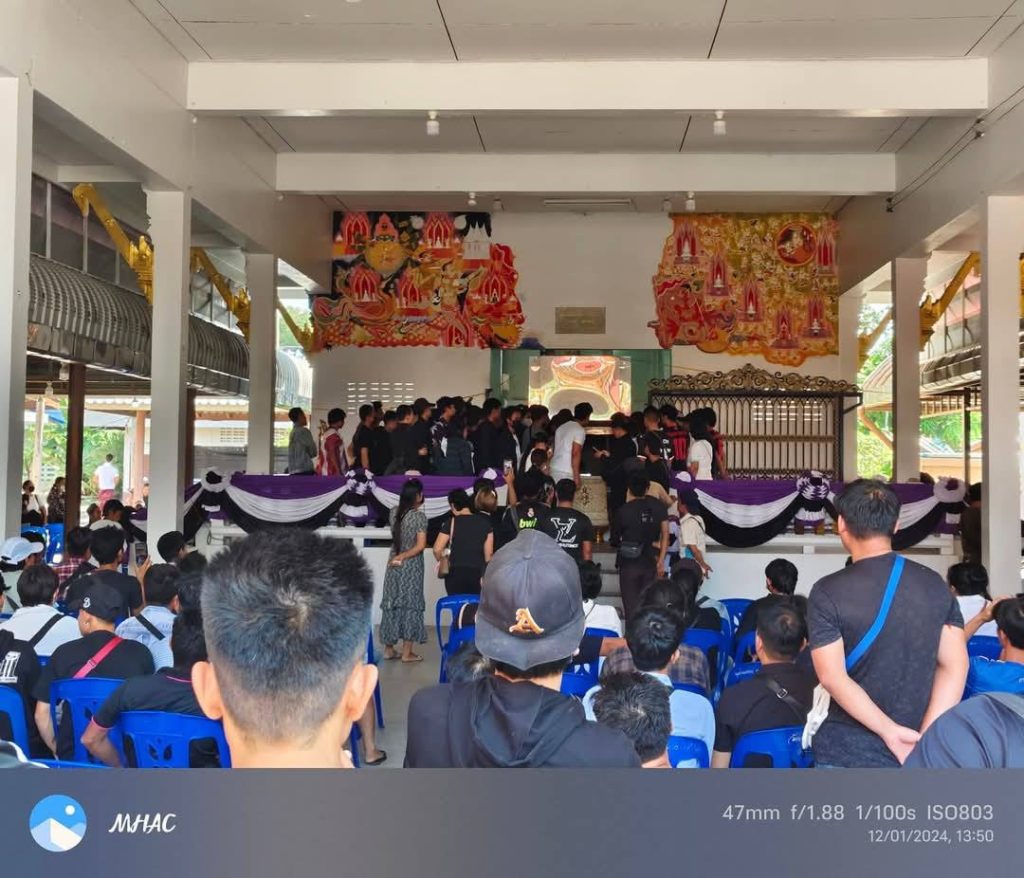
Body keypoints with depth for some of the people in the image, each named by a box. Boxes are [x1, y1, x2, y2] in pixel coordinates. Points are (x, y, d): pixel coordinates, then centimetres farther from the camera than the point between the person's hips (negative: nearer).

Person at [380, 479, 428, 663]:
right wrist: (402, 557, -13)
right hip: (411, 567, -5)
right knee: (410, 605, 3)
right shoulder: (419, 516, -15)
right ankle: (407, 653, 7)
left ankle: (389, 649, 19)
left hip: (394, 565, 5)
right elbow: (420, 545, -18)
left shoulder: (394, 512, 1)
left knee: (391, 604, 12)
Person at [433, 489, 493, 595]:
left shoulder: (451, 522, -7)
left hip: (456, 573, -3)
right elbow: (488, 553, 5)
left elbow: (437, 549, -10)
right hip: (477, 573, 3)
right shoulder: (484, 522, 3)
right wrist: (485, 573, 15)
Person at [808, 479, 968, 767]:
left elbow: (832, 677, -18)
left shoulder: (828, 592, -11)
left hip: (849, 754, -4)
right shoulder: (935, 585, 2)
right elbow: (955, 665, -2)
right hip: (917, 755, 4)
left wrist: (889, 730, -15)